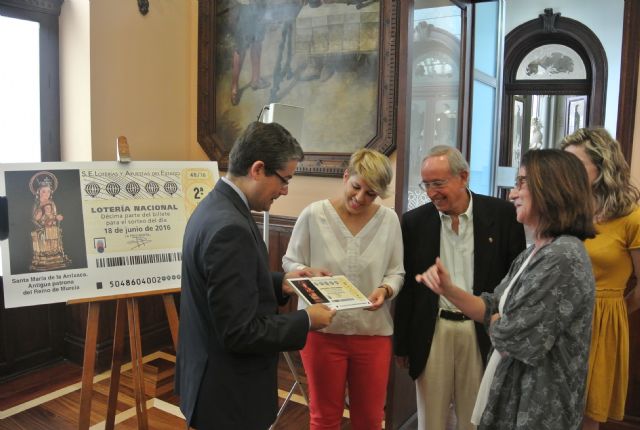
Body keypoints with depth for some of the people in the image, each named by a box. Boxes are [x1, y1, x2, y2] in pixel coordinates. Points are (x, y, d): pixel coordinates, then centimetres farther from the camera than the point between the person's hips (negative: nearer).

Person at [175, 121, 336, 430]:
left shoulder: (215, 205, 2)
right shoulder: (230, 228, -29)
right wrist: (306, 321, -16)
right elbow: (240, 333, -27)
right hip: (229, 393, -9)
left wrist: (279, 283, 5)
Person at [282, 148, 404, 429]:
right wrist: (308, 272, -20)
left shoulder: (389, 220, -3)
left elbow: (396, 272, 4)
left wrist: (385, 289, -17)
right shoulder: (313, 214, -8)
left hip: (373, 332, 2)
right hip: (322, 329, -1)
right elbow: (290, 261, 0)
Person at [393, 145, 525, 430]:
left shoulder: (503, 214, -5)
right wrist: (402, 343, 6)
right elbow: (407, 286, 4)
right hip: (432, 333, 1)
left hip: (483, 332, -1)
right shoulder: (415, 221, -1)